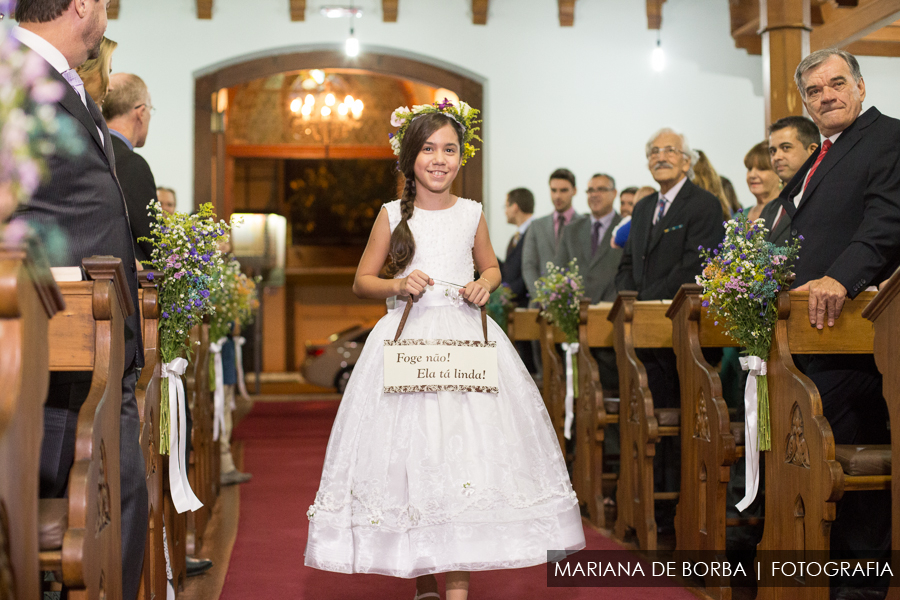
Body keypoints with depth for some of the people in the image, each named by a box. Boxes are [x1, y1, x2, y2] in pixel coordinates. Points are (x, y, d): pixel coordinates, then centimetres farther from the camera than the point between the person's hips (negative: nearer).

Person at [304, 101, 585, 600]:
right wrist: (397, 286, -10)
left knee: (464, 452, -7)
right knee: (410, 454, -3)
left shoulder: (471, 213, 8)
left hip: (466, 338, 1)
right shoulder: (392, 215, 4)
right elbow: (362, 281, 9)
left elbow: (491, 266, 23)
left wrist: (485, 284, 1)